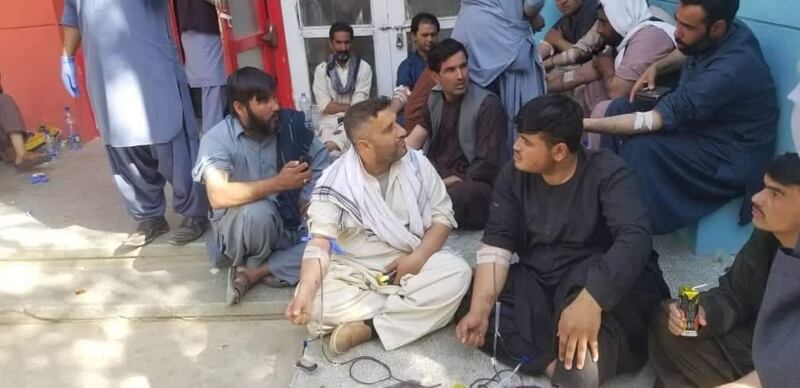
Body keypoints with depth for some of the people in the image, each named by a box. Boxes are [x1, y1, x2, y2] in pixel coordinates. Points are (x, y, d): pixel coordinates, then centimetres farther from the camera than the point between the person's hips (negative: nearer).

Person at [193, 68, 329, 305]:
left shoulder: (290, 124, -5)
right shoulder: (217, 140, -16)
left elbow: (322, 161, 4)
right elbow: (218, 196, -31)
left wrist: (307, 198, -13)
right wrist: (278, 183, -35)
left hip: (288, 225, 4)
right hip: (238, 229, -4)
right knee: (256, 211, -37)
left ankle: (253, 273, -16)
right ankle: (255, 264, -4)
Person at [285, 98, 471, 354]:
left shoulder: (417, 163, -4)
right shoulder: (334, 184, -11)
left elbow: (442, 216, 1)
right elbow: (319, 244, -16)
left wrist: (418, 256, -18)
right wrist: (305, 292, -35)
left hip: (414, 262, 2)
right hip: (355, 271, -1)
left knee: (458, 273, -28)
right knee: (315, 303, -28)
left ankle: (368, 325, -22)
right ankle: (417, 310, -18)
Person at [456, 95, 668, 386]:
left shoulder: (606, 172, -15)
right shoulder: (513, 175, -1)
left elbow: (635, 238, -29)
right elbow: (496, 245, -7)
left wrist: (590, 300, -45)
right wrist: (479, 309, -21)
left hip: (596, 280, -5)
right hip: (538, 283, 6)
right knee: (465, 300, -16)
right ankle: (556, 364, -21)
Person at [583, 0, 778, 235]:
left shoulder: (732, 68, -34)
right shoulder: (711, 37, -8)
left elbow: (652, 121, -36)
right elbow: (685, 53, 20)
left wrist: (584, 124, -37)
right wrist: (656, 67, -1)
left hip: (732, 158, -9)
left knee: (640, 148, -30)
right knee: (620, 108, 2)